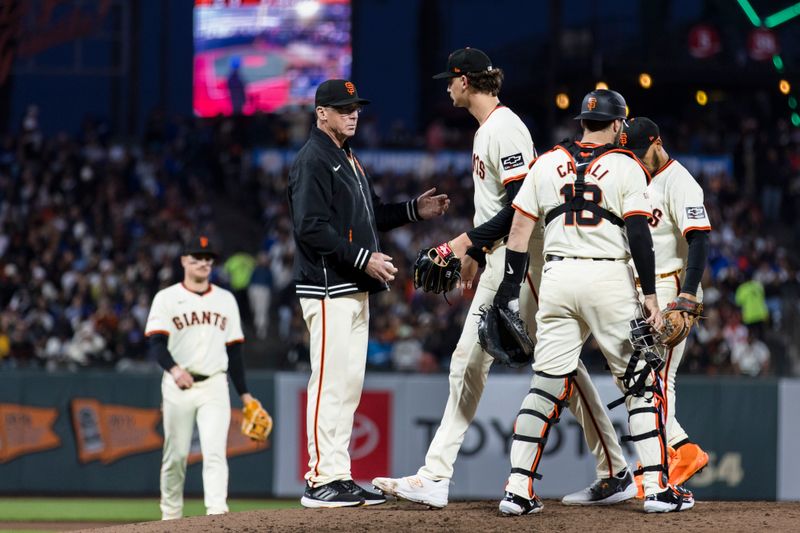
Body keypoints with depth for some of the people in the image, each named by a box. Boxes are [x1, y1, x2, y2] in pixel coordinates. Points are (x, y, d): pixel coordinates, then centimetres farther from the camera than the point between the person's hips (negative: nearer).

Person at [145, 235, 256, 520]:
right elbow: (156, 343, -10)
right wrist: (174, 369, -30)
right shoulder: (167, 298, 2)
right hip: (177, 386, -2)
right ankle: (171, 516, 15)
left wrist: (244, 393, 12)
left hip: (214, 386, 2)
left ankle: (217, 513, -22)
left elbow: (234, 349, 16)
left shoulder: (225, 300, 13)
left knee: (215, 451, -12)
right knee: (176, 455, 3)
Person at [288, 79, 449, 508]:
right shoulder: (312, 161, -10)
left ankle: (338, 478, 13)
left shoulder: (349, 160, 20)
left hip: (355, 289, 10)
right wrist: (364, 258, -21)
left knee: (349, 385, 10)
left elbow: (368, 216, 24)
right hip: (327, 290, -10)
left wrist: (414, 211, 10)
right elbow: (312, 228, -19)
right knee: (330, 383, -11)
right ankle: (322, 481, -10)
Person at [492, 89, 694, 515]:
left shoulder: (547, 163, 9)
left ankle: (517, 490, -1)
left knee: (546, 384, 6)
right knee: (640, 382, 6)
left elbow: (519, 229, 6)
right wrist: (650, 298, -8)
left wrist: (510, 289, 10)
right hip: (609, 278, -3)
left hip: (557, 277, 3)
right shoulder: (626, 167, -1)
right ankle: (657, 488, 2)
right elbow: (638, 235, -9)